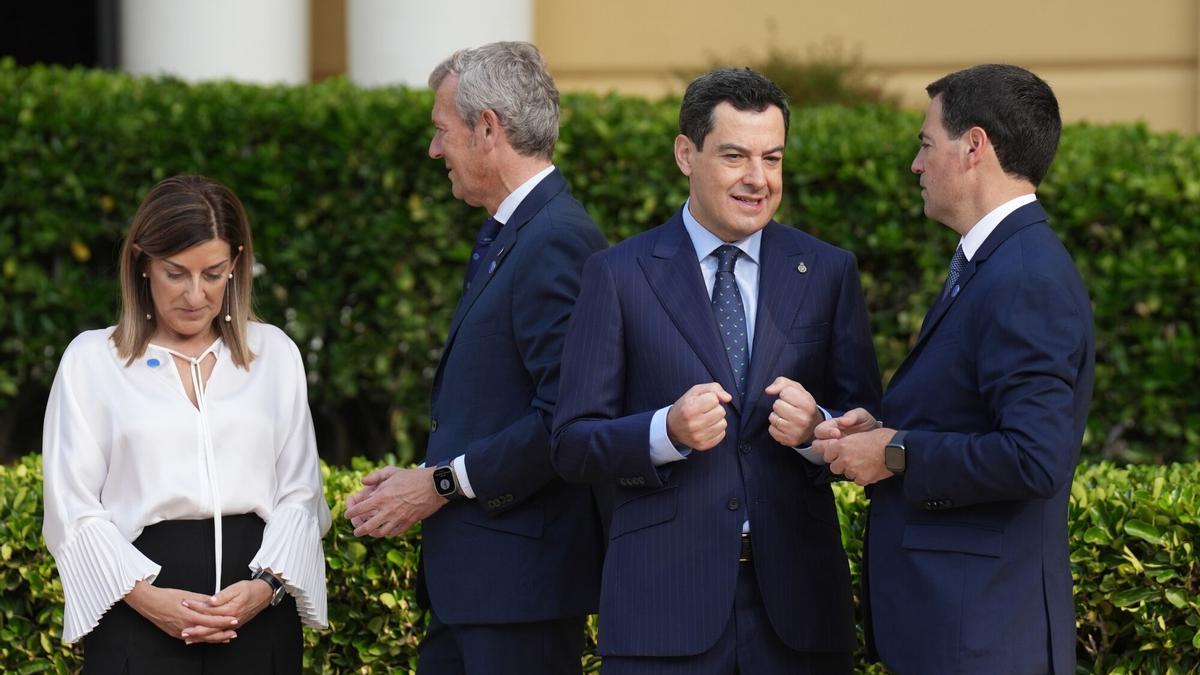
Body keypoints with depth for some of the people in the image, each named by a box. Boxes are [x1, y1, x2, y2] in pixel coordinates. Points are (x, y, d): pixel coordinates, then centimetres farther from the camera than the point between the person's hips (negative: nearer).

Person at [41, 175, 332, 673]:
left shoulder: (274, 353, 12)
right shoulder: (92, 360, 7)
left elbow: (300, 495, 7)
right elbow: (73, 509, 1)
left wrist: (267, 585, -10)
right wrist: (147, 596, -12)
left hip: (259, 611, 2)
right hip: (139, 617, -2)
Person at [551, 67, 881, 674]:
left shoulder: (828, 272, 8)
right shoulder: (618, 275, 2)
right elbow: (572, 443, -1)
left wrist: (816, 427, -15)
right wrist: (667, 431, -18)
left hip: (794, 601, 2)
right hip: (664, 598, -2)